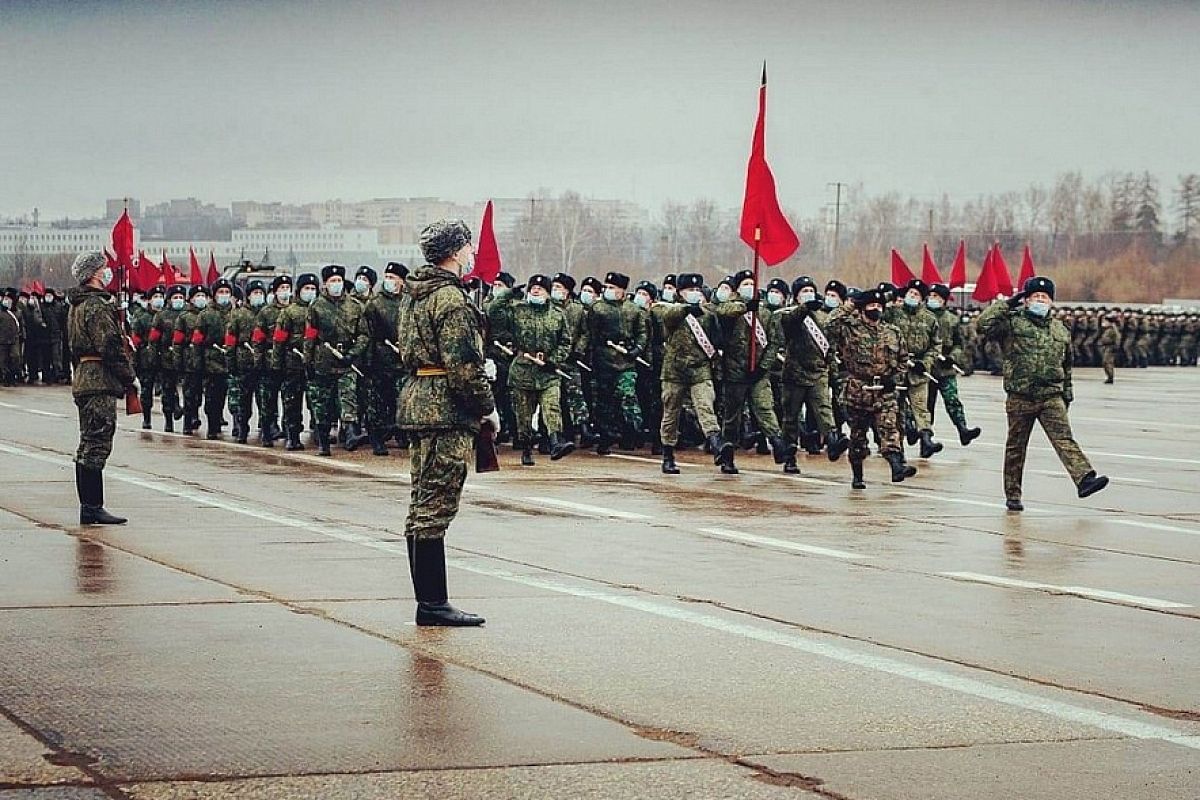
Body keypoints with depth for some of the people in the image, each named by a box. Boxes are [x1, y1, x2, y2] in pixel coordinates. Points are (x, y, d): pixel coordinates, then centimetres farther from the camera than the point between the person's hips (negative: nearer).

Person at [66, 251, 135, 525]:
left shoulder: (78, 305, 18)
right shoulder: (98, 306, -15)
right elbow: (111, 347, -20)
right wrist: (130, 378, -11)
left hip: (83, 380, 11)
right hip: (101, 383, -11)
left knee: (88, 446, 12)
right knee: (97, 444, -10)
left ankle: (88, 507, 16)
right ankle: (93, 507, -11)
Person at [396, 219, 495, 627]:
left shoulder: (414, 293, 15)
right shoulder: (450, 299, -16)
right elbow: (464, 364, -20)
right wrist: (487, 407, -10)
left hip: (418, 402, 10)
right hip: (447, 410, -10)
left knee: (424, 505, 12)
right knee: (436, 506, -8)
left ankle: (429, 600, 16)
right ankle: (433, 604, -6)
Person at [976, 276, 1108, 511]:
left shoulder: (1060, 330, 15)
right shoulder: (1013, 322, 0)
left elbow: (1066, 365, 25)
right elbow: (984, 324, -16)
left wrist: (1067, 392, 23)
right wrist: (1008, 303, -9)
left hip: (1052, 397, 2)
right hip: (1020, 397, -2)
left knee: (1064, 439, -12)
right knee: (1016, 447, 7)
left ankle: (1084, 479, -26)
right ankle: (1012, 495, 16)